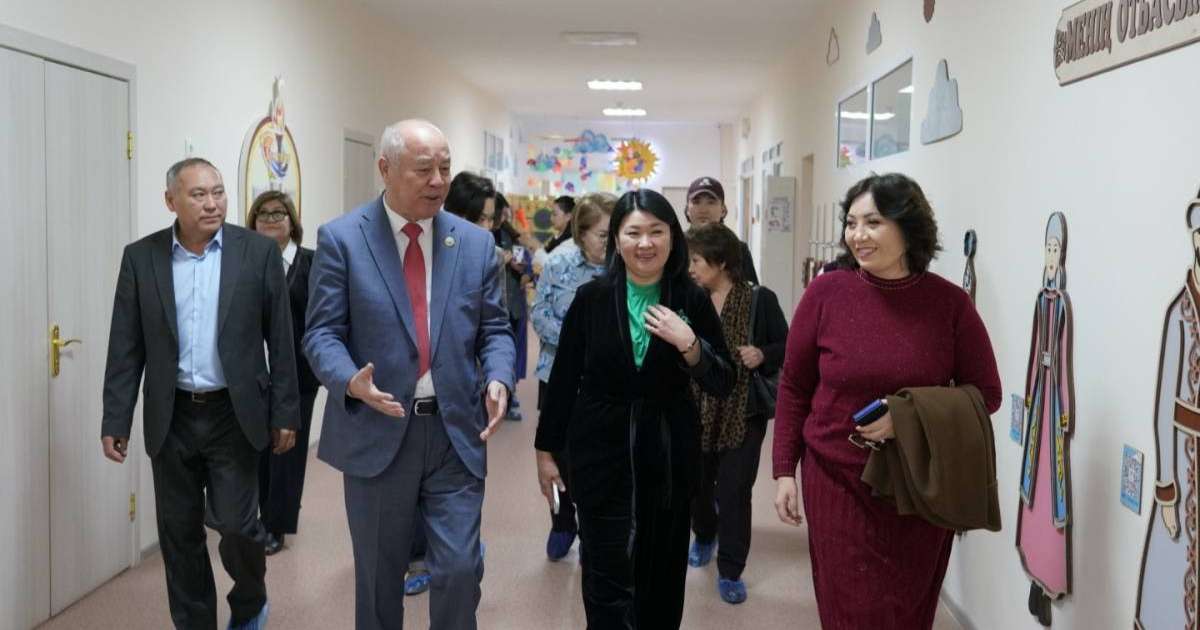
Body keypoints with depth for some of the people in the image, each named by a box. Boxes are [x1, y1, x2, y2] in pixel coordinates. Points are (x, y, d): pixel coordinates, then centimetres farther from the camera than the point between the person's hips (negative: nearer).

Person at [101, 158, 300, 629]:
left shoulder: (258, 251, -4)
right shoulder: (141, 257, 1)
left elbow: (281, 339, -2)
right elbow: (126, 347, 3)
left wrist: (285, 413, -3)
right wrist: (115, 421, 0)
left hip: (234, 414, -2)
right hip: (171, 418, 2)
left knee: (235, 524, -3)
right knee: (179, 534, 10)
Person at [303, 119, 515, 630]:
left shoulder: (476, 243, 5)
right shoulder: (341, 238, -4)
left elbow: (494, 330, 7)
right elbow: (322, 332, -6)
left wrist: (498, 380, -14)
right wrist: (351, 381, -26)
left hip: (455, 431, 2)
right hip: (376, 432, -1)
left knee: (460, 568, 1)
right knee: (378, 575, 14)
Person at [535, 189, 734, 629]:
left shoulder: (692, 301, -3)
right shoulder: (592, 297, -5)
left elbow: (723, 385, -3)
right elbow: (563, 379, 1)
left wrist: (688, 344, -20)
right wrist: (546, 450, 4)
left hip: (669, 453, 2)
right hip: (600, 451, -1)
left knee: (662, 572, 14)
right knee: (608, 576, 0)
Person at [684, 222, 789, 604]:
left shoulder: (760, 300, -7)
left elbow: (787, 346, 0)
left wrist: (763, 355, -17)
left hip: (743, 413, -3)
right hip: (697, 412, 3)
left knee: (734, 493, -3)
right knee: (696, 484, 15)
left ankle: (730, 571, 11)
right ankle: (704, 537, 45)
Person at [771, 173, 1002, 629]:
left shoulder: (950, 303, -7)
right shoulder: (826, 292, -8)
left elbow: (986, 394, -1)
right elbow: (794, 388, 1)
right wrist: (784, 471, -1)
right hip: (837, 480, 0)